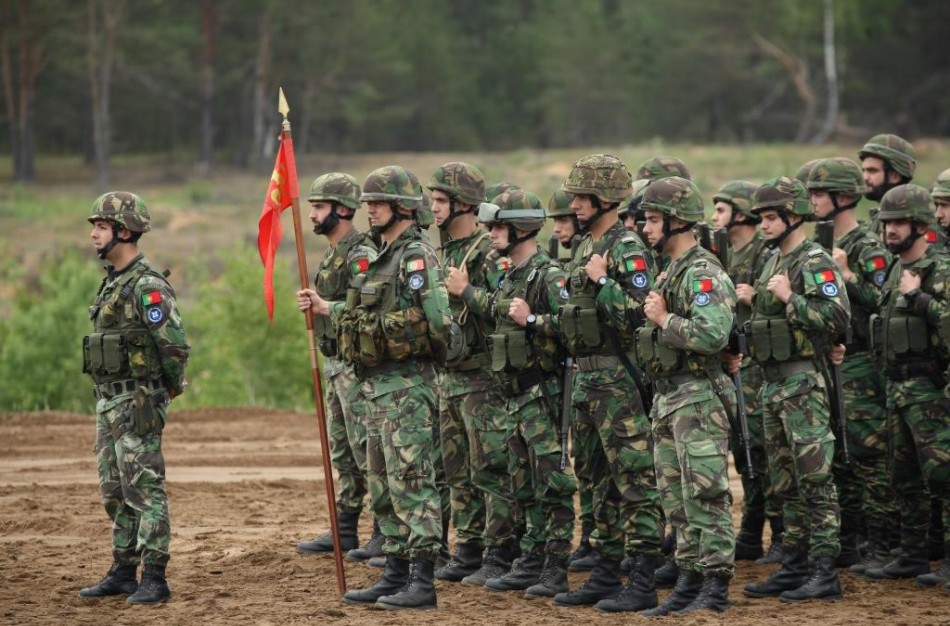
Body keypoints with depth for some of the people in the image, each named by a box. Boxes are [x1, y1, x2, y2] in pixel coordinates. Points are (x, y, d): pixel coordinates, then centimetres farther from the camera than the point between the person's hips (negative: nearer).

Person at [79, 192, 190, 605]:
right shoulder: (112, 281, 14)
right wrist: (108, 398, 15)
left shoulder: (148, 286, -16)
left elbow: (175, 346, -20)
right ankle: (123, 573, 20)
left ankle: (154, 580, -5)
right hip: (108, 401, 10)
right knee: (115, 493, 13)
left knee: (145, 491, -7)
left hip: (137, 404, -10)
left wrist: (168, 390, -6)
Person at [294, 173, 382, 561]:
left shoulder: (360, 255, -15)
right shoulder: (334, 254, 17)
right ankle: (344, 531, 19)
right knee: (342, 453, 13)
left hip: (356, 365, -11)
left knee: (368, 450, -8)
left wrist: (323, 306, -22)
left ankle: (387, 534, -4)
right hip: (335, 363, 11)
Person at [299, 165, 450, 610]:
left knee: (411, 482, -9)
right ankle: (396, 576, 19)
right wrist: (326, 308, 20)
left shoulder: (417, 257, -13)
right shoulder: (383, 256, 17)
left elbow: (436, 319, -21)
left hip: (407, 386, -10)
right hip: (378, 386, 10)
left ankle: (422, 584, -8)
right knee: (384, 486, 13)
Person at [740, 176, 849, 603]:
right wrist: (741, 349, 13)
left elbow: (837, 317, -22)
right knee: (785, 483, 12)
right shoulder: (773, 263, 17)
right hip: (771, 383, 10)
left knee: (815, 480, -9)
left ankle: (825, 574, -9)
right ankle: (793, 568, 17)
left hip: (803, 382, -10)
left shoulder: (816, 263, -11)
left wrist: (790, 298, -21)